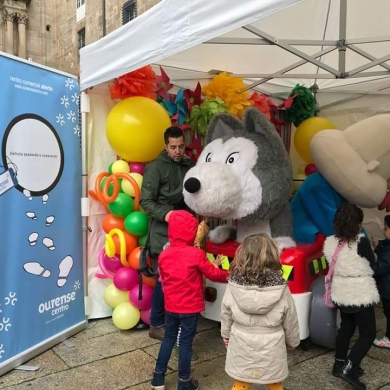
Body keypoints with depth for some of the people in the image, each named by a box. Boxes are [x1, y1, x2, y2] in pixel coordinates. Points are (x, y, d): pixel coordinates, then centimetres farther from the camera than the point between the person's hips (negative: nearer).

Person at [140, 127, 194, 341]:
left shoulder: (189, 165, 9)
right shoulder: (156, 168, -8)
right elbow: (146, 201, -11)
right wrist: (164, 215, -26)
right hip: (163, 232, -6)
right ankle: (156, 325, 14)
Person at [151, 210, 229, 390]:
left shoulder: (164, 254, -4)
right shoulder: (196, 254, -18)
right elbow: (213, 274, -7)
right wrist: (229, 275, 10)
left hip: (170, 306, 4)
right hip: (190, 307, -4)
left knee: (168, 338, 20)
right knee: (186, 342, 8)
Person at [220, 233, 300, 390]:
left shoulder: (234, 286, -17)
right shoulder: (281, 289, -17)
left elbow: (226, 315, -3)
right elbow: (290, 320, -4)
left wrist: (226, 334, 17)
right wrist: (292, 341, 15)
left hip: (241, 348, 0)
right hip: (271, 350, 0)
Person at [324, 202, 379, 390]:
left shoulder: (330, 242, -2)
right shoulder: (361, 242, -20)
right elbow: (372, 263, -5)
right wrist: (371, 248, 14)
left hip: (340, 293, 7)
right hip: (360, 294, -7)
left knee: (346, 327, 24)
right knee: (368, 333, 7)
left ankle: (339, 364, 34)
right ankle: (348, 369, 0)